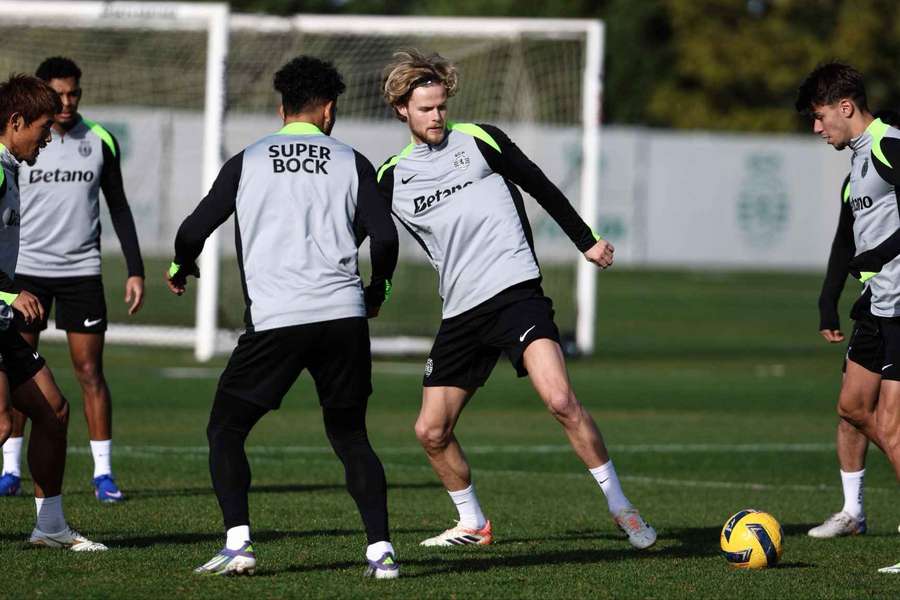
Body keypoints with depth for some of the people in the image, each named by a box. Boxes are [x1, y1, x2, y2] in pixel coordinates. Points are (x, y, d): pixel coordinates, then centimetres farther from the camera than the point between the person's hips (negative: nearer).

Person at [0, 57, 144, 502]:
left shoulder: (100, 141, 4)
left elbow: (118, 208, 11)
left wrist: (135, 270, 5)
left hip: (82, 270, 1)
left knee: (90, 370, -2)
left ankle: (103, 472, 1)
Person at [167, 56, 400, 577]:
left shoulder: (247, 162, 8)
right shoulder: (350, 162, 10)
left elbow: (195, 230, 6)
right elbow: (385, 236, 0)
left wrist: (181, 268, 28)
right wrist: (378, 290, 20)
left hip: (274, 320, -2)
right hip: (343, 316, 2)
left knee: (226, 430, 11)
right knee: (350, 436, 15)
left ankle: (238, 543, -4)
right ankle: (381, 549, 2)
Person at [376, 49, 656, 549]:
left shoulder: (477, 140, 4)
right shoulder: (391, 179, 11)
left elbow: (541, 187, 12)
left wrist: (586, 241, 16)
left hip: (515, 295, -4)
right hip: (461, 314, 4)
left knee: (561, 400, -23)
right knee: (431, 432, 2)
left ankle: (621, 508, -13)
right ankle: (473, 523, 24)